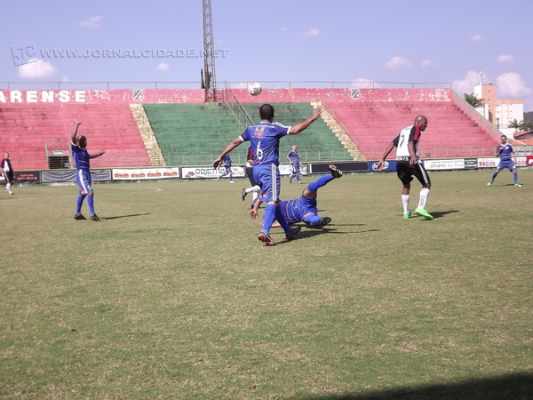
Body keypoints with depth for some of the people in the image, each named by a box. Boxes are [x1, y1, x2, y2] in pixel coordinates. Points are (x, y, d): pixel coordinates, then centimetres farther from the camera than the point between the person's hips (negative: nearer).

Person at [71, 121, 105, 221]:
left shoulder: (84, 150, 14)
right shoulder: (75, 149, -7)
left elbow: (89, 156, 36)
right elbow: (73, 138, -24)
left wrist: (99, 154, 30)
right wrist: (77, 127, -24)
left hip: (87, 173, 9)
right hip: (81, 173, -9)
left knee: (83, 193, 17)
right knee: (90, 192, -17)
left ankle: (77, 214, 28)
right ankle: (92, 214, -18)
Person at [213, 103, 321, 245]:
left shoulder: (251, 129, 13)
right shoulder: (274, 128, -3)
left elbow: (235, 142, 18)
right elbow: (295, 130, -13)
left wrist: (221, 156, 26)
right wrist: (312, 118, -5)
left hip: (256, 170, 7)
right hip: (269, 169, -7)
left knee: (273, 201, 15)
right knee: (272, 201, -13)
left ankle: (288, 231, 22)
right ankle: (264, 232, -32)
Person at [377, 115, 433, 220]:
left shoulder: (404, 130, 23)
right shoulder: (415, 129, 1)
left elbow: (392, 144, 20)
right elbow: (410, 143, -19)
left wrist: (383, 159, 21)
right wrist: (413, 156, -36)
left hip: (400, 160, 8)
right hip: (411, 160, -7)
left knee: (406, 185, 25)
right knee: (426, 185, 3)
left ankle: (406, 212, 26)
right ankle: (421, 208, -12)